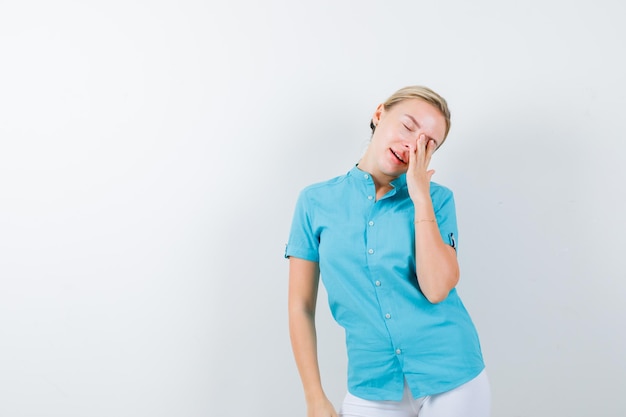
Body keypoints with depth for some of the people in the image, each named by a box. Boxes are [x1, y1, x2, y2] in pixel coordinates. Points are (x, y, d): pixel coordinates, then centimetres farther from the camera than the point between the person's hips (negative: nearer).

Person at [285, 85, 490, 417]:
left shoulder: (436, 199, -2)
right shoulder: (316, 202, -1)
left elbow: (436, 289, -16)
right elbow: (301, 306, 0)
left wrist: (420, 196, -15)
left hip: (452, 378, 0)